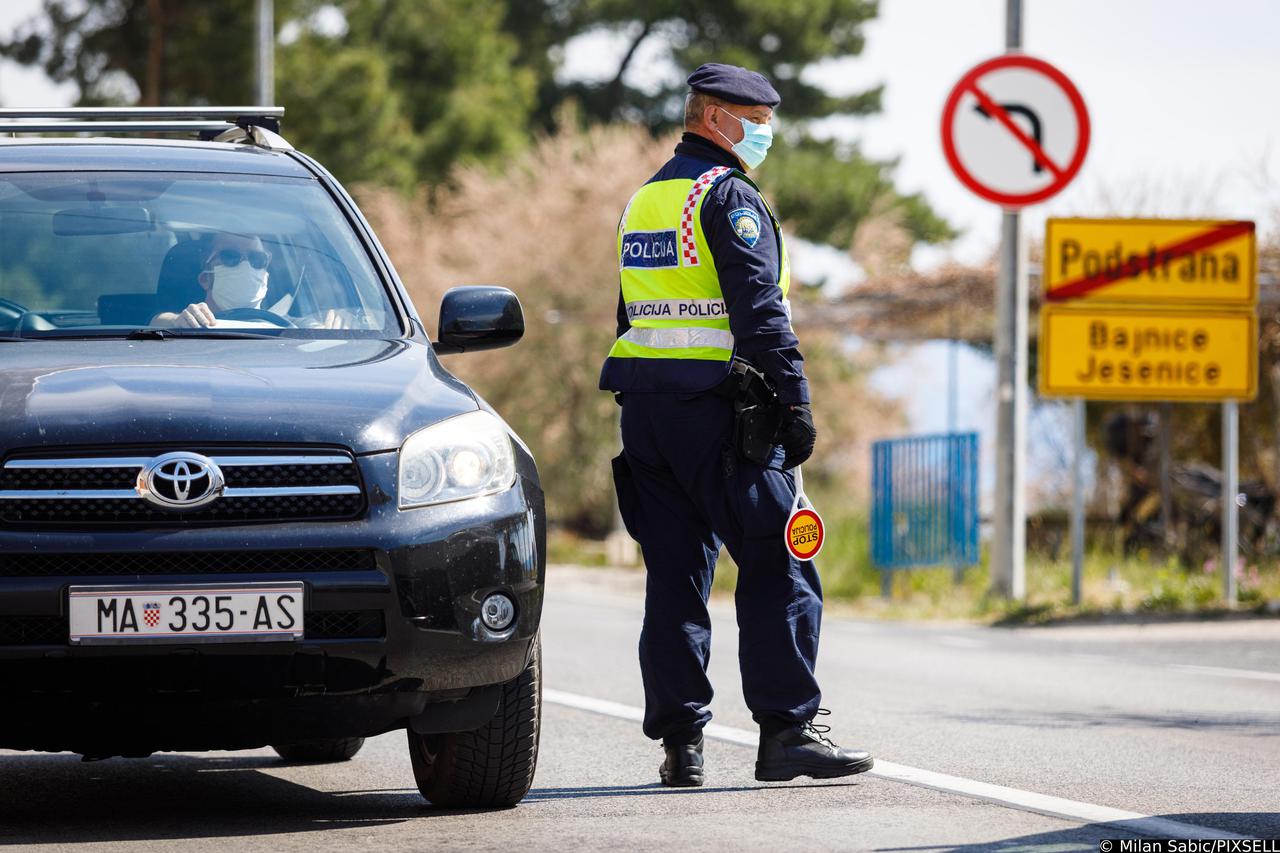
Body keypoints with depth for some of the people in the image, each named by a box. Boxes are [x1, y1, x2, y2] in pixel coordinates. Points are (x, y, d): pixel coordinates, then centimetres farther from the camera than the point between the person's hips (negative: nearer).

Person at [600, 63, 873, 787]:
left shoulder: (644, 202, 20)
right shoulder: (728, 195, -8)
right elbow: (759, 308, -16)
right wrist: (795, 402, -16)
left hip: (646, 408, 8)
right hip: (715, 406, -8)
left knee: (674, 575, 8)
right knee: (779, 569, -6)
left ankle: (680, 742, 5)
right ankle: (787, 732, -10)